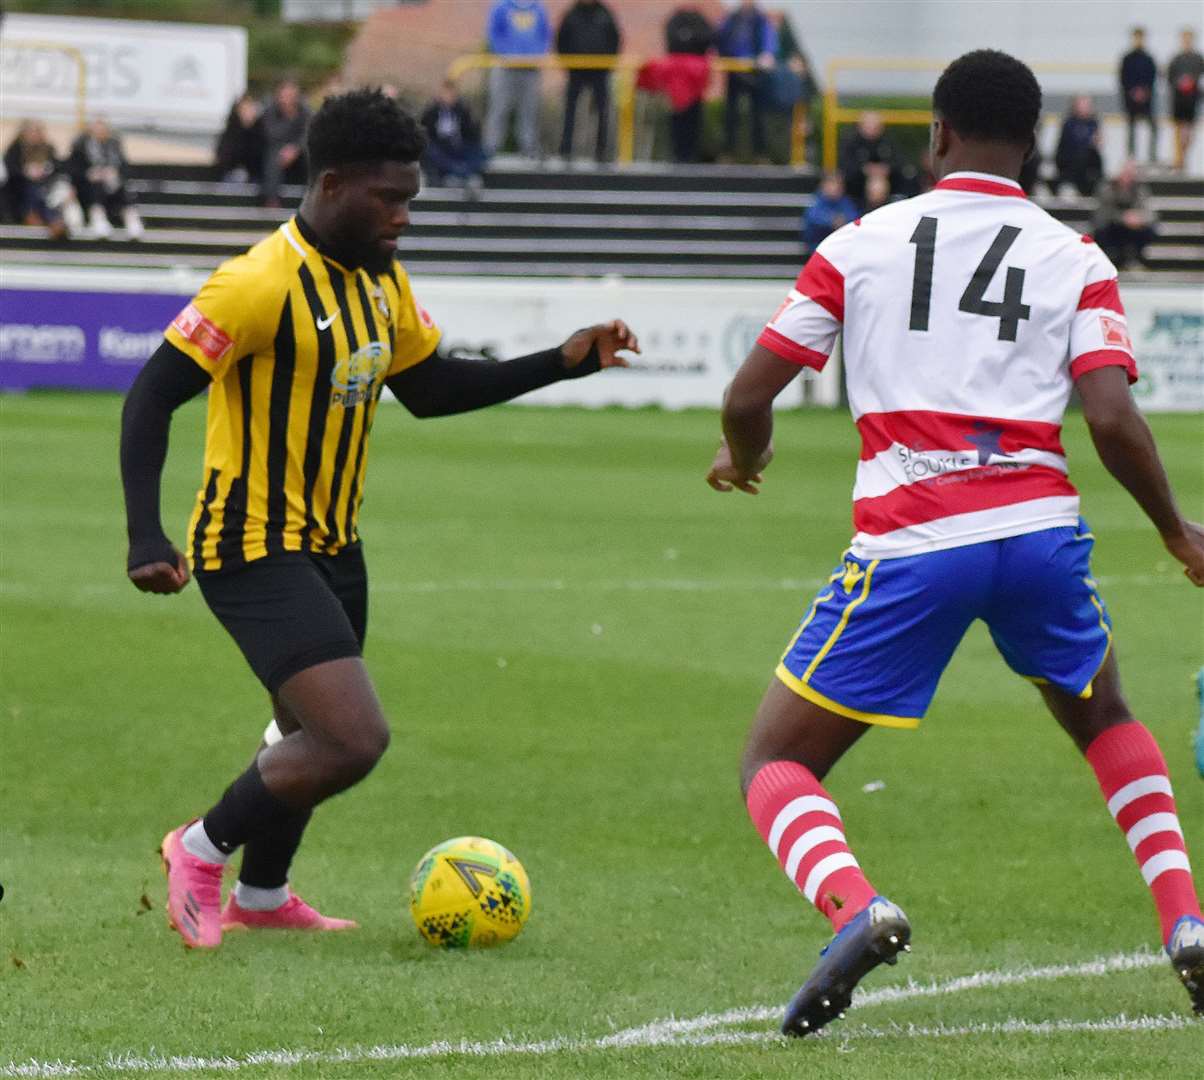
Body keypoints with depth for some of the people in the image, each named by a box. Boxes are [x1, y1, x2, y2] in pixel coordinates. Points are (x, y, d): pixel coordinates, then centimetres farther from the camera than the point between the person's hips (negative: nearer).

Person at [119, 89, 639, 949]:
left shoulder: (381, 282, 7)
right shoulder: (263, 284, -21)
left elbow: (431, 388, 19)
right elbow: (152, 397, -19)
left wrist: (561, 363, 9)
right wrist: (147, 538, -27)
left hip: (332, 546, 9)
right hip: (255, 550, -9)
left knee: (314, 734, 23)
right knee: (355, 739, -19)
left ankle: (260, 896, 46)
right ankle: (202, 851, 3)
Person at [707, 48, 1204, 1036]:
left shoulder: (860, 244, 8)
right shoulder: (1076, 260, 8)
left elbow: (749, 398, 7)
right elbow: (1113, 420, -5)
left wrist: (744, 456, 30)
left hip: (910, 546, -2)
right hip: (1042, 531, 2)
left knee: (776, 763, 9)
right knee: (1106, 722, 32)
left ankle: (855, 910, -22)